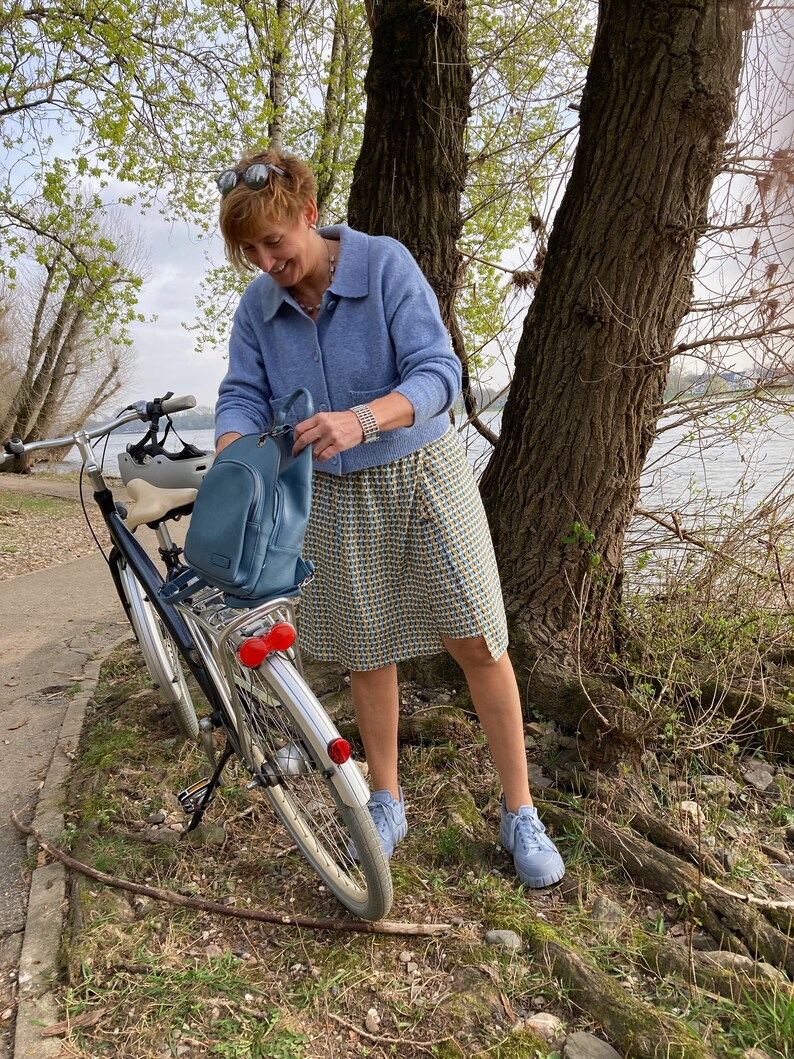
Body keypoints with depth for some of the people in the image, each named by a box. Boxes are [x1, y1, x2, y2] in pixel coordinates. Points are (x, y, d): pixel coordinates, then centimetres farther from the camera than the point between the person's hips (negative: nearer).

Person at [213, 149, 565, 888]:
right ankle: (386, 803, 30)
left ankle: (520, 813, 17)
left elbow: (437, 372, -21)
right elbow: (243, 397, -4)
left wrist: (361, 419, -40)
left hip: (421, 476, -3)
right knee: (366, 655, 10)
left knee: (477, 643, -1)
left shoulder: (384, 263, -14)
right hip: (336, 496, 3)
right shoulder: (258, 306, -1)